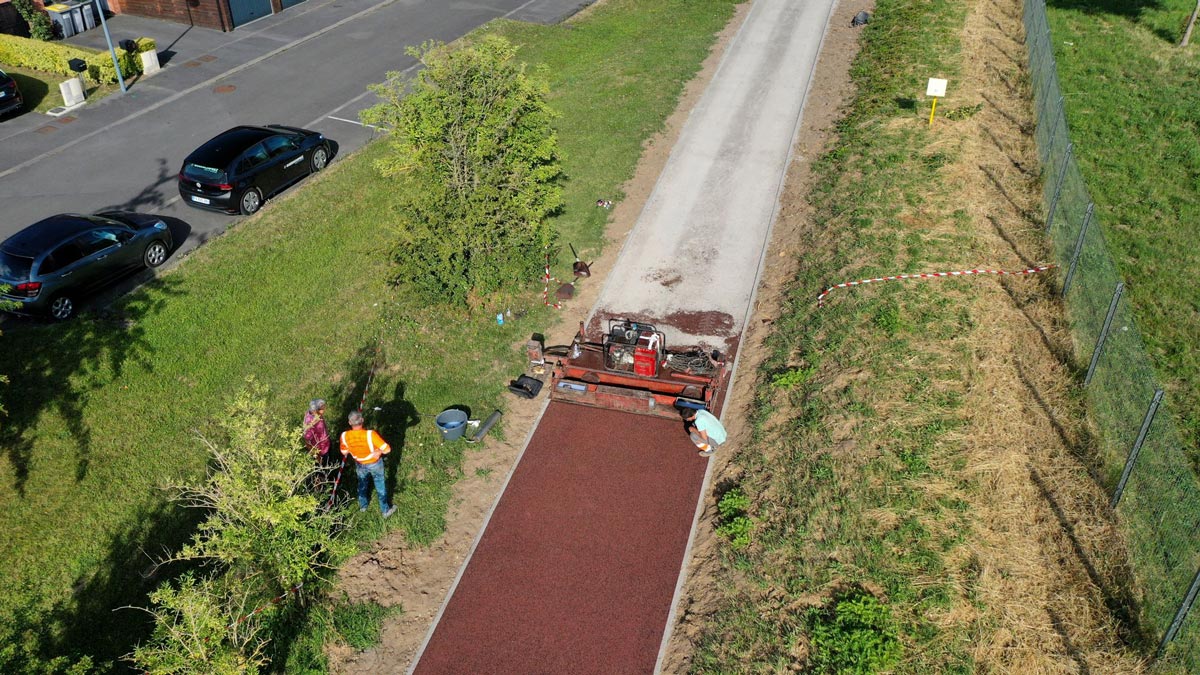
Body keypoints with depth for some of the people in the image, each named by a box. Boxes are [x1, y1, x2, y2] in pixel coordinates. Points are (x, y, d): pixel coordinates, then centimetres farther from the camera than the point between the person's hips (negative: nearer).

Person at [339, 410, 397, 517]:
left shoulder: (345, 436, -28)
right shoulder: (370, 434, -39)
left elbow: (344, 452, -8)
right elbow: (387, 449, -34)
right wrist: (379, 451, -14)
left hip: (360, 464, 3)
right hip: (375, 464, -3)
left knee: (362, 484, 32)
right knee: (380, 487, 20)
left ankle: (363, 505, 54)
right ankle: (385, 510, 38)